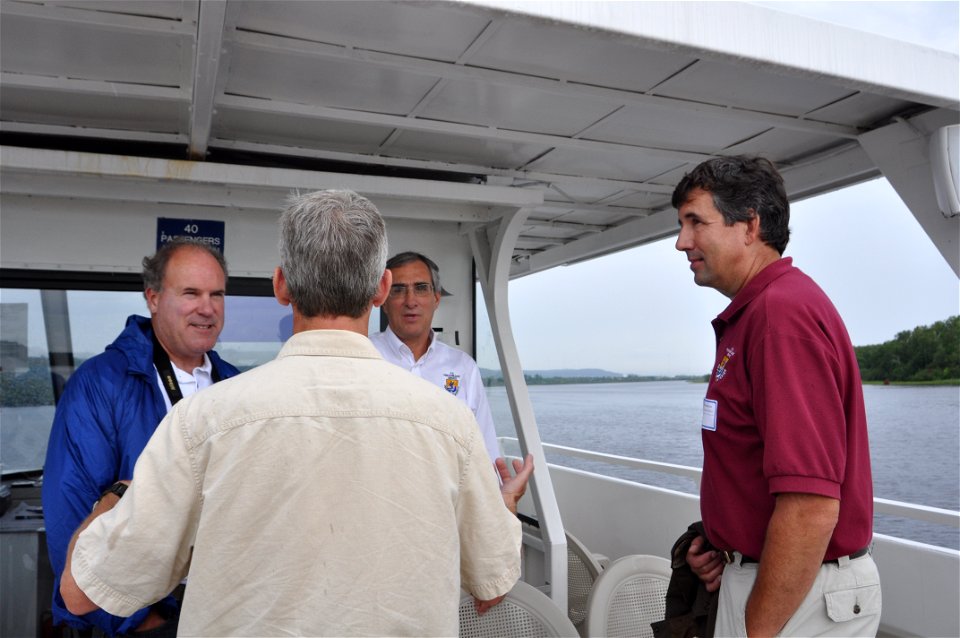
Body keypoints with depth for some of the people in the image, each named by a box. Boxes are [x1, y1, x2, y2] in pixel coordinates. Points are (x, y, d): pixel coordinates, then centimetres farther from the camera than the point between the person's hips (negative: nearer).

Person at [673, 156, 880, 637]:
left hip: (797, 598, -9)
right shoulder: (756, 309, 10)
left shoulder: (782, 311, -24)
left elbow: (812, 506, -29)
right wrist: (728, 544, 9)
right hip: (762, 577, 9)